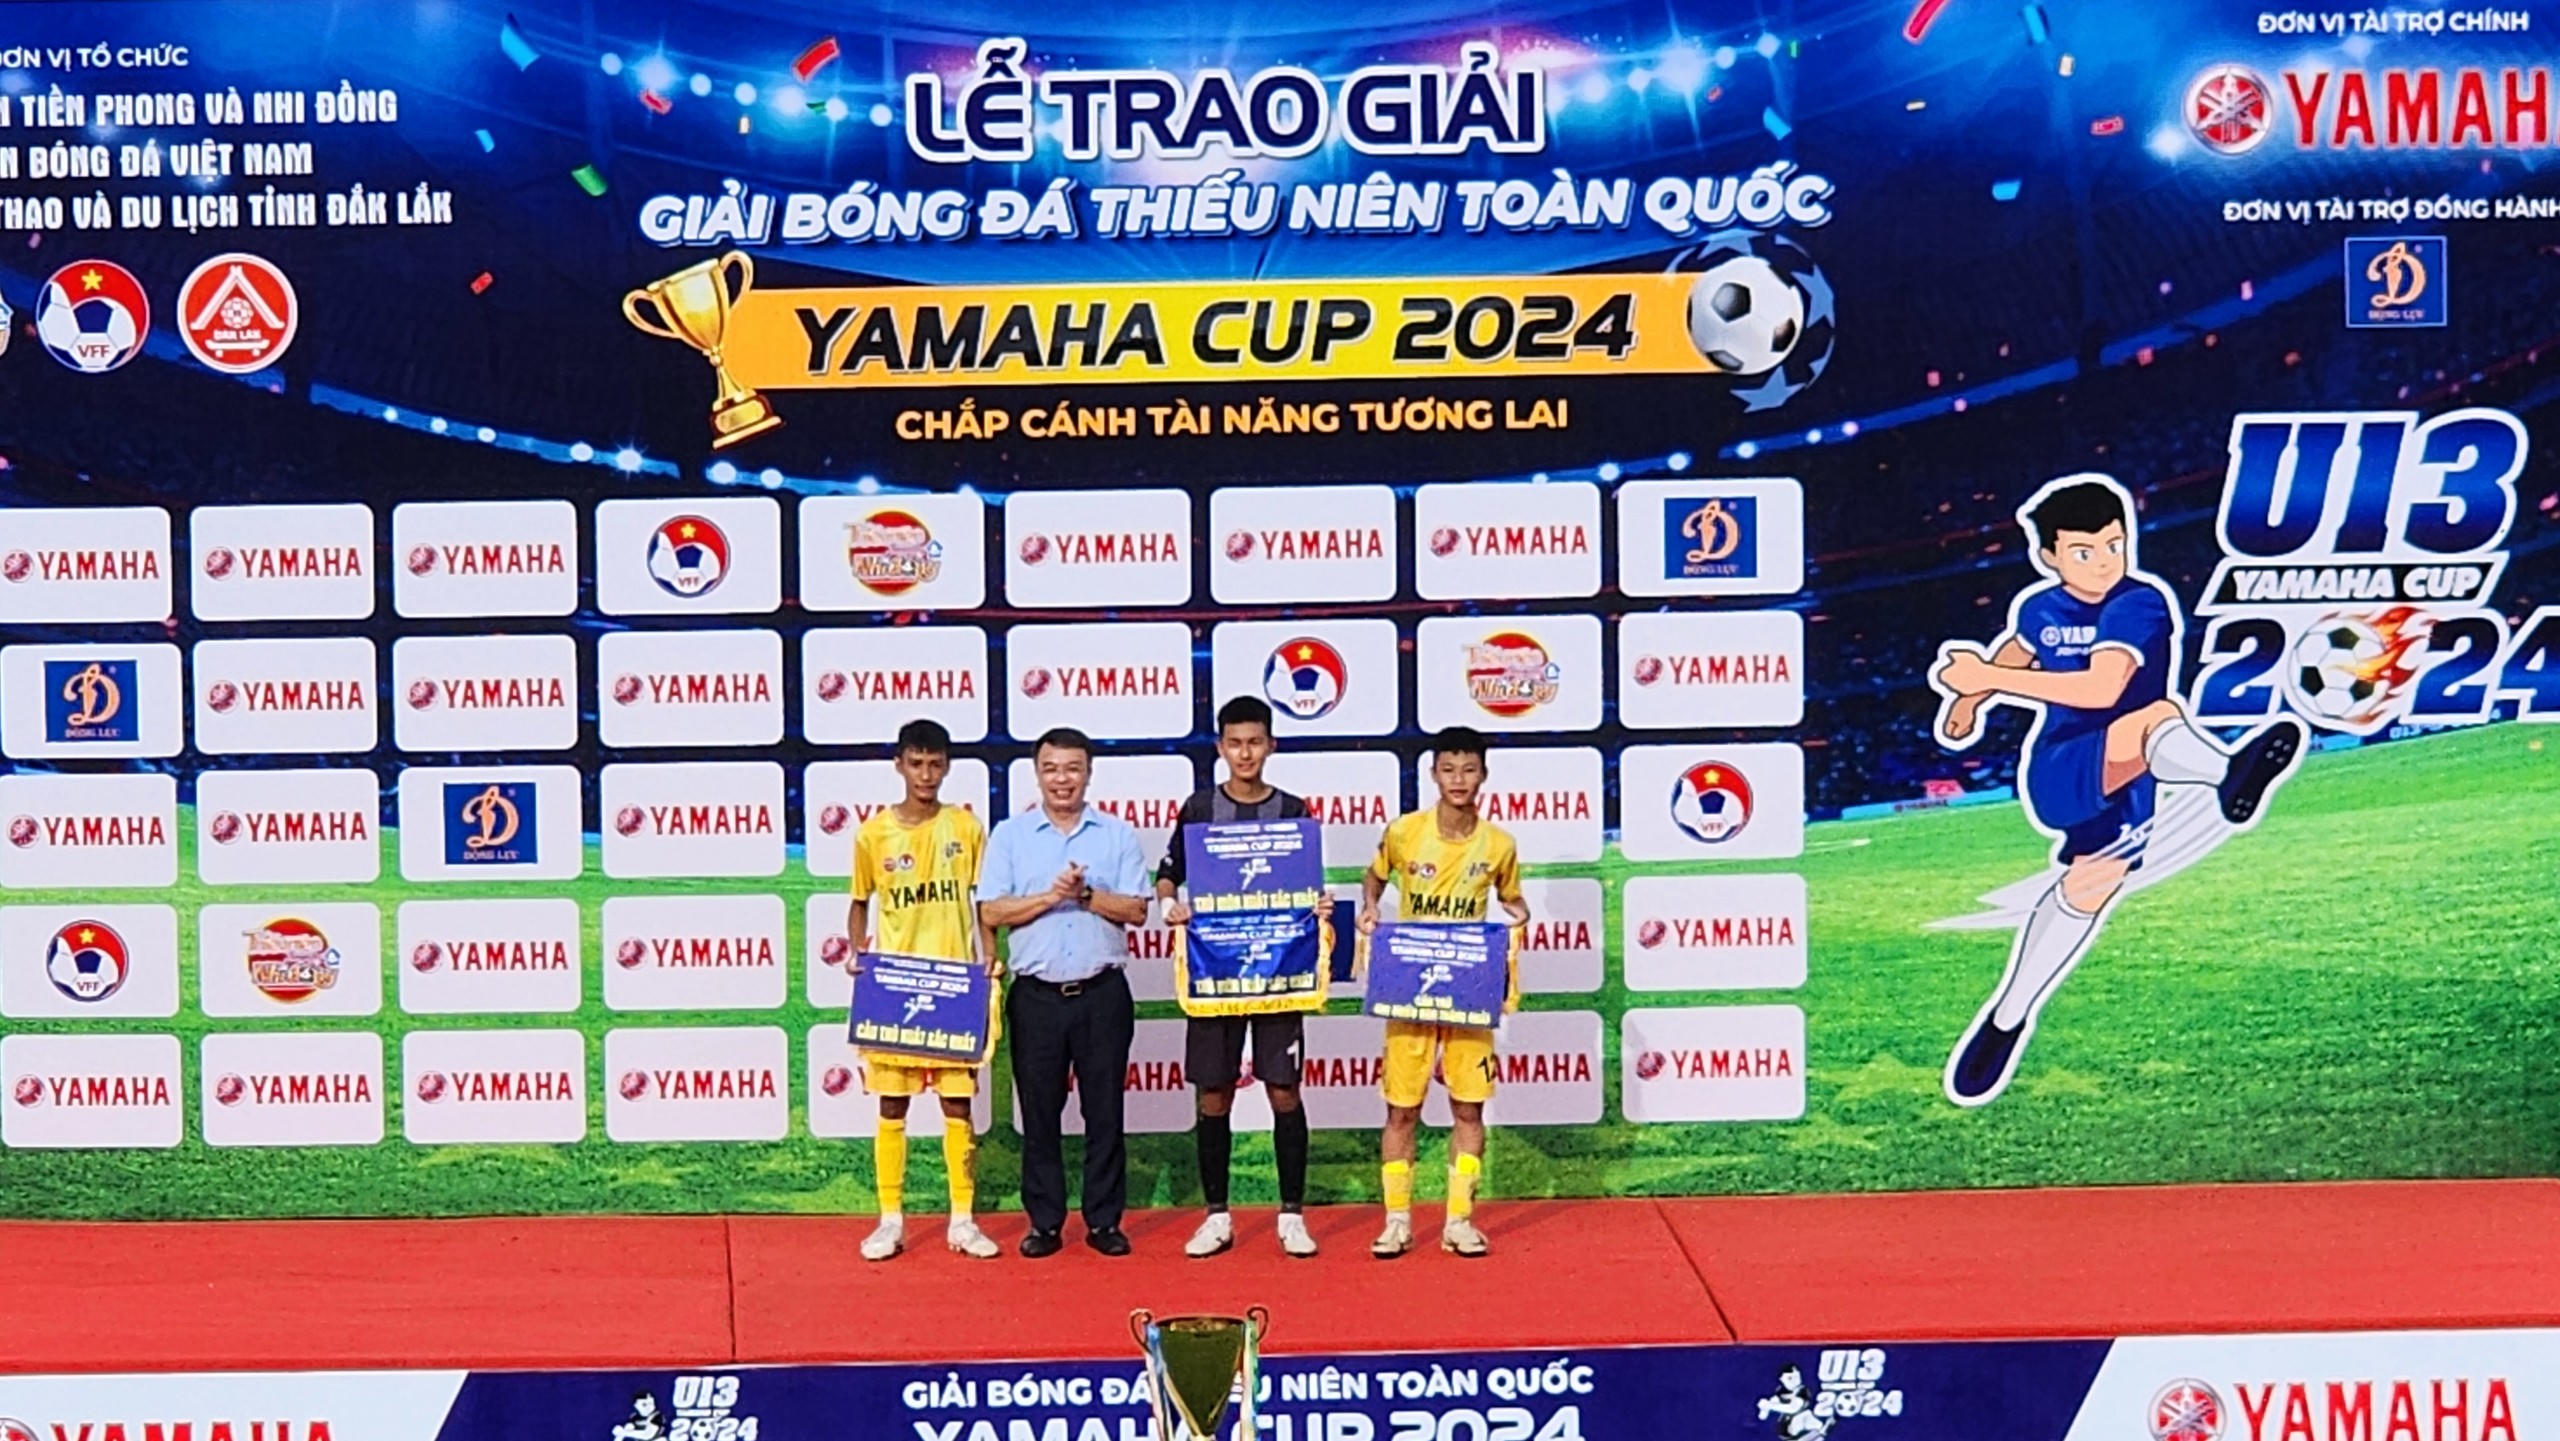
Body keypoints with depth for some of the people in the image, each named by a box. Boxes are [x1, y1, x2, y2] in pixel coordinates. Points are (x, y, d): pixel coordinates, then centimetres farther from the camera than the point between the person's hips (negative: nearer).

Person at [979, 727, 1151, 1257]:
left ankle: (1104, 1220, 12)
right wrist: (1049, 896, -14)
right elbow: (991, 913, -2)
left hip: (1102, 992, 0)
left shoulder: (1118, 835, 6)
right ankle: (1044, 1222, 13)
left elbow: (1136, 910, 0)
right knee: (1039, 1110, 5)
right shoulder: (1010, 835, 6)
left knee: (1105, 1109, 4)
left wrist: (1087, 895, -14)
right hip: (1036, 994, 0)